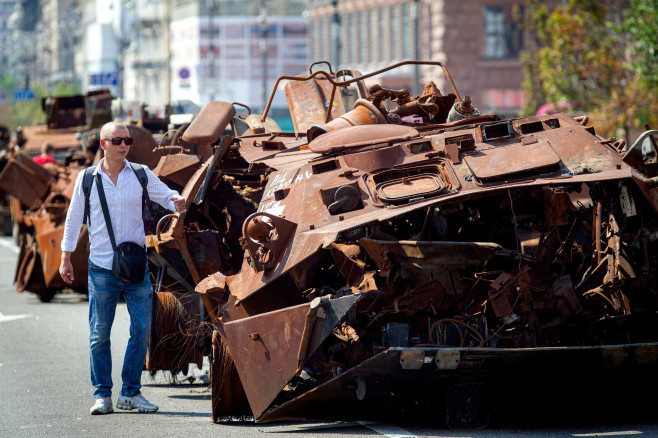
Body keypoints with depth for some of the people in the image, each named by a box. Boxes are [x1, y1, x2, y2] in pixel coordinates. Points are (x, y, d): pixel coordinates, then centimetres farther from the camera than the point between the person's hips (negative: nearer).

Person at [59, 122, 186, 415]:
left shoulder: (140, 174, 4)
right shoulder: (87, 179, 3)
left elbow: (165, 196, 8)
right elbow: (74, 218, 9)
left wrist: (177, 202, -16)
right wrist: (66, 257, 8)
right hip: (101, 267, -1)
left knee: (142, 329, -1)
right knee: (99, 333, 0)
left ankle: (131, 393, 10)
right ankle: (102, 394, 9)